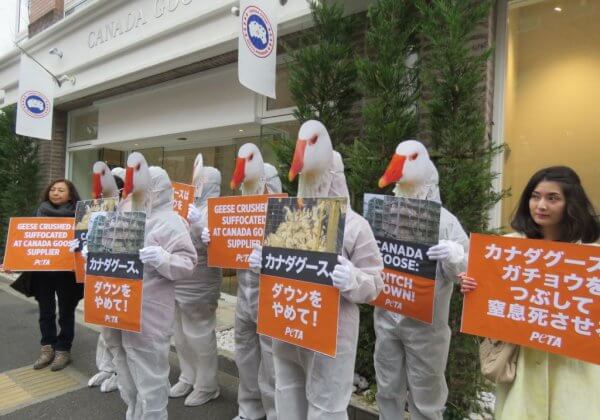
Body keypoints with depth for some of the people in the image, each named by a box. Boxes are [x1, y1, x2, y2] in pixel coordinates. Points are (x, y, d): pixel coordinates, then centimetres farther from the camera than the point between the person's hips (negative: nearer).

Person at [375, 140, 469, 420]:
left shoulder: (444, 220, -7)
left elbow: (465, 269, -11)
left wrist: (454, 256, -33)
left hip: (424, 323, -3)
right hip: (386, 318, 4)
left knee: (425, 395, 13)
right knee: (388, 389, 20)